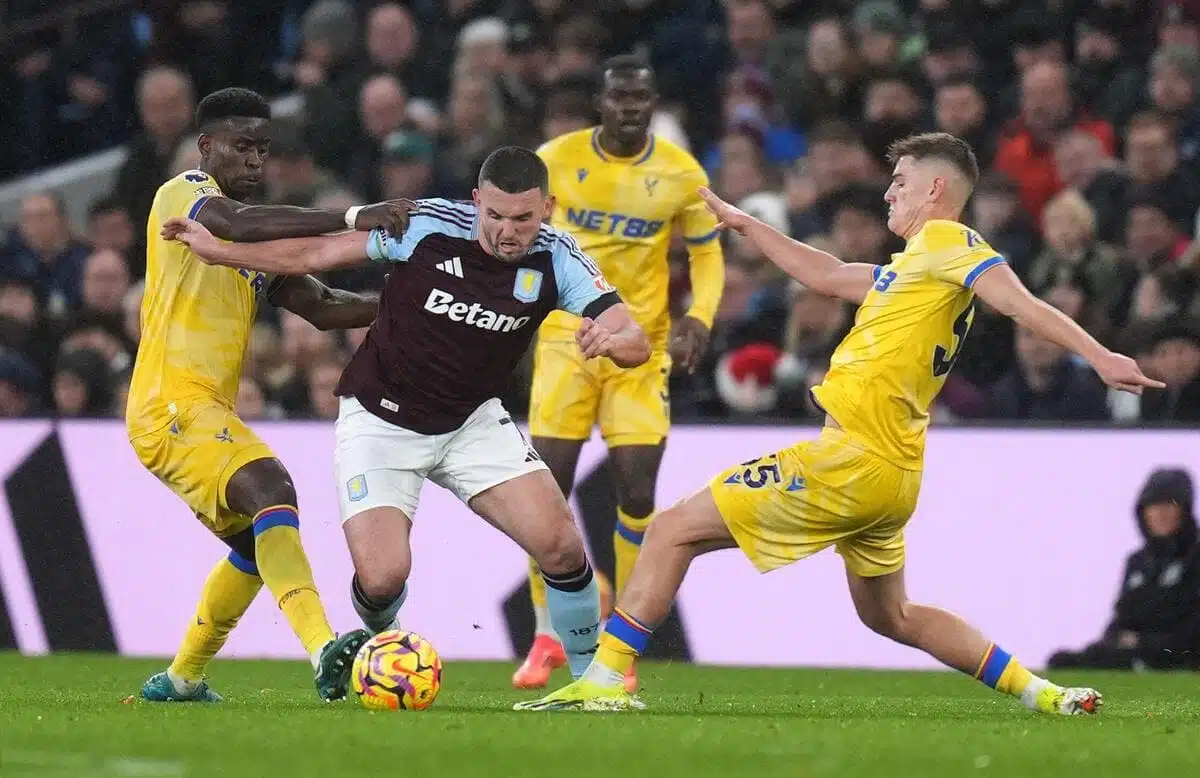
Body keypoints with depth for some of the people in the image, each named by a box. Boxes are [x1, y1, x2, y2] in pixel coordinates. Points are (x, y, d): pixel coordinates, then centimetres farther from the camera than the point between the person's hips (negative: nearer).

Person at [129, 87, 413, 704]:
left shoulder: (259, 240, 22)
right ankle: (325, 649, -45)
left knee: (255, 547, 19)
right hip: (171, 404, -10)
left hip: (210, 411, 10)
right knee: (270, 489, -29)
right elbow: (237, 224, -27)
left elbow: (320, 306, 17)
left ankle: (182, 677, 34)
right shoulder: (182, 194, -6)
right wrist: (353, 220, -32)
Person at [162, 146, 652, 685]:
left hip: (473, 420, 2)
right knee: (383, 576, -16)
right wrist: (216, 250, -7)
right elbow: (316, 255, -8)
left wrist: (610, 339, -44)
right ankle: (379, 647, 21)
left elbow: (636, 341, -20)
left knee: (560, 545, -16)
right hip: (382, 420, -2)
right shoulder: (427, 226, -20)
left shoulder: (556, 259, -14)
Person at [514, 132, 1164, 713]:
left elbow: (1023, 305, -16)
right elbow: (825, 276, 35)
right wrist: (742, 224, 40)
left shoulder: (946, 241, -4)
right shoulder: (911, 265, 23)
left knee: (673, 532, -5)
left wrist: (1101, 357, -29)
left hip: (852, 459, -10)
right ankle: (1041, 694, 20)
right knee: (890, 617, 25)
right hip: (891, 475, 10)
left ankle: (605, 679, -9)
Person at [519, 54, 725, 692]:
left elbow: (707, 253, 9)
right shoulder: (556, 159, -4)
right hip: (567, 337, 0)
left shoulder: (681, 174, -2)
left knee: (637, 492, -6)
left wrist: (699, 317, -7)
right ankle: (546, 636, 10)